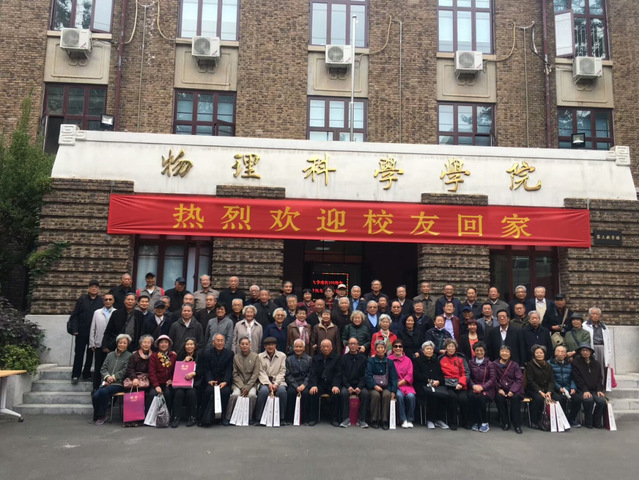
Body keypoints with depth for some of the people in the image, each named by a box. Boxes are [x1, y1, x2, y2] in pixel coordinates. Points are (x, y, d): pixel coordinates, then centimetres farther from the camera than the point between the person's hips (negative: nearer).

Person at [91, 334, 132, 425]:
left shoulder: (129, 356, 4)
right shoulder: (110, 355, 20)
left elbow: (125, 371, -5)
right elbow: (103, 368, 13)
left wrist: (114, 377, -14)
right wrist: (107, 376, -7)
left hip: (119, 384, -5)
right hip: (107, 382, 5)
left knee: (104, 392, -30)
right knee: (95, 396, -21)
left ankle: (101, 416, -12)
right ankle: (96, 416, 0)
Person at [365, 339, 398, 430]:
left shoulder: (389, 362, 12)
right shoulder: (371, 361, 7)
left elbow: (394, 377, 7)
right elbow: (368, 375, -3)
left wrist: (393, 391, -6)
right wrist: (375, 386, -18)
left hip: (386, 386, 1)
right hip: (373, 387, -1)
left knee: (387, 395, -31)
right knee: (376, 395, -32)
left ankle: (385, 421, -21)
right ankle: (374, 420, -19)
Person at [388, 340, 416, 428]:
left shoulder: (407, 360, 13)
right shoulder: (389, 359, 7)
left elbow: (409, 376, 5)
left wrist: (398, 383, -8)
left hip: (405, 384, 2)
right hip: (393, 385, -2)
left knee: (411, 396, -28)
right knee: (399, 395, -32)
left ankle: (410, 420, -10)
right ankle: (403, 420, -17)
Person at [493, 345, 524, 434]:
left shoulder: (514, 365, 8)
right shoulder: (494, 364, 7)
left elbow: (519, 379, 0)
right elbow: (493, 379, 3)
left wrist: (512, 390, -15)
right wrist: (499, 389, -14)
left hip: (513, 390, 0)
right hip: (500, 390, 0)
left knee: (515, 397, -32)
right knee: (499, 397, -31)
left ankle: (517, 425, -20)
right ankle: (505, 423, -15)